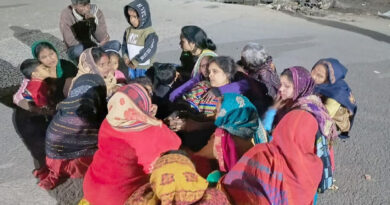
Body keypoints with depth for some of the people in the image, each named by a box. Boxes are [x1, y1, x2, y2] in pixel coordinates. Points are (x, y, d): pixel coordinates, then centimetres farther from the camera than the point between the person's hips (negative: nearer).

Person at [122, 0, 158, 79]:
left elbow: (148, 51, -22)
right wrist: (126, 58, -6)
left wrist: (135, 62, -20)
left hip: (144, 68, -6)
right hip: (131, 66, 7)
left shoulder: (150, 34, -19)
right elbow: (124, 45, 11)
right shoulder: (128, 31, 2)